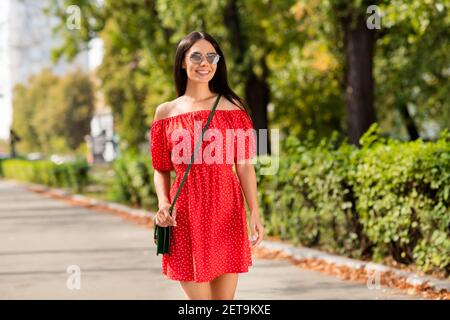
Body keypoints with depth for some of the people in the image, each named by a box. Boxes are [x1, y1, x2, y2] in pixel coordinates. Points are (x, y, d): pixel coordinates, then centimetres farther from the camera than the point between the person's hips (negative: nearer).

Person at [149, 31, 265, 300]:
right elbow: (161, 170, 10)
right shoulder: (166, 112, 6)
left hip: (227, 211, 1)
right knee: (199, 298, -1)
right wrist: (163, 204, -9)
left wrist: (255, 213, -8)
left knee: (225, 299, 3)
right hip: (186, 214, 0)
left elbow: (244, 166, 2)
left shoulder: (233, 106, 5)